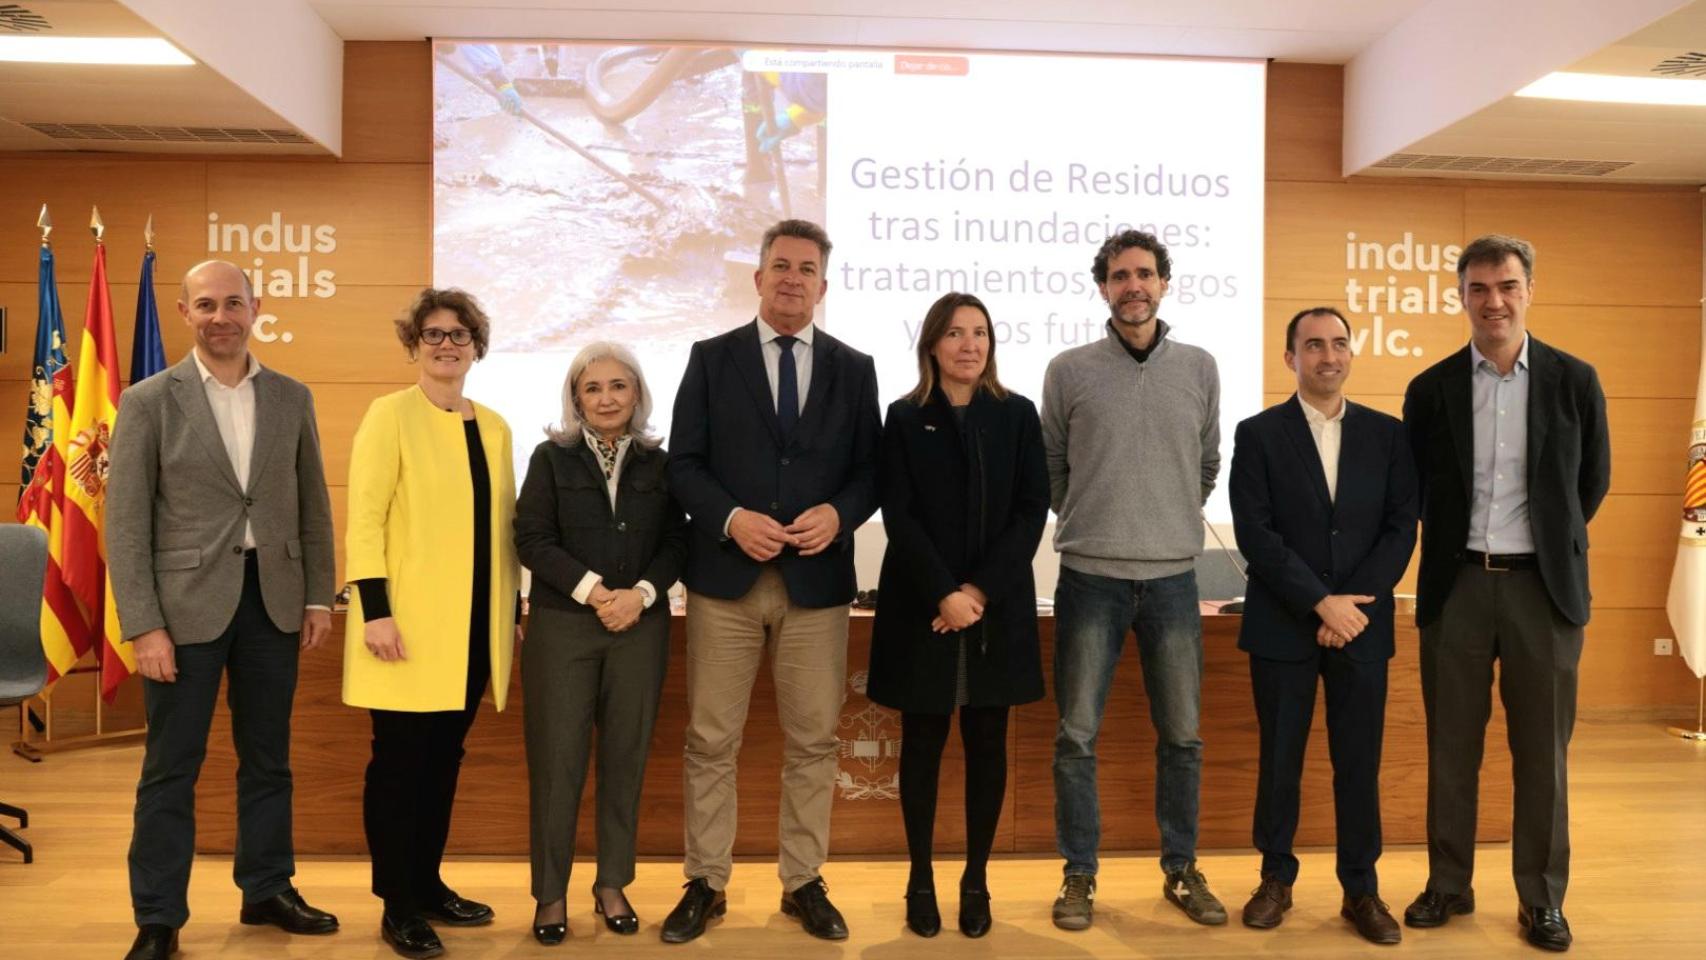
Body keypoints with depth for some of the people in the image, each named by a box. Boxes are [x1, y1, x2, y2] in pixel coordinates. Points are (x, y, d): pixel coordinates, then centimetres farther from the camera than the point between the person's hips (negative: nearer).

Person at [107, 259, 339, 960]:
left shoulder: (292, 397, 6)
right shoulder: (149, 401, -3)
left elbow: (313, 504, 10)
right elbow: (126, 521, -6)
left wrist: (319, 596, 5)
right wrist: (144, 626, -11)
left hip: (273, 601, 3)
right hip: (187, 602, -3)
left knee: (267, 759, 14)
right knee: (171, 768, 6)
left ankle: (267, 889, 29)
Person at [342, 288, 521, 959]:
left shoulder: (494, 427, 12)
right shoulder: (391, 414, -5)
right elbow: (364, 517, -11)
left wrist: (513, 609, 14)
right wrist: (374, 609, -18)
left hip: (473, 625, 5)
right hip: (408, 622, -5)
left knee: (445, 756, 13)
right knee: (401, 758, 1)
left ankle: (429, 885, 26)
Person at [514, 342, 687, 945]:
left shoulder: (658, 463, 8)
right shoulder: (551, 458, 3)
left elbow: (676, 542, 4)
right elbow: (532, 540, -5)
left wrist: (641, 593, -13)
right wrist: (594, 591, -14)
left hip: (641, 627, 2)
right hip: (562, 626, -2)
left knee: (626, 759, 7)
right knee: (557, 761, 0)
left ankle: (612, 886, 21)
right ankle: (551, 894, 13)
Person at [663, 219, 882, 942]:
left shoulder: (854, 369, 9)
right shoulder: (711, 359, 5)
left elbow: (870, 469, 7)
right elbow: (683, 462, 0)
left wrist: (838, 514, -12)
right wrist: (733, 519, -15)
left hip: (817, 580, 1)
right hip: (725, 579, -1)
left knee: (812, 743, 8)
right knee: (710, 741, 6)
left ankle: (803, 882, 24)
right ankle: (705, 884, 21)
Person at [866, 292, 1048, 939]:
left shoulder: (1018, 415, 6)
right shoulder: (904, 418, 3)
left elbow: (1032, 510, -1)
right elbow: (900, 518, -5)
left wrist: (981, 589, -12)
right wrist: (944, 594, -15)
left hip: (998, 606, 1)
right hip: (922, 606, -1)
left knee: (986, 745, 7)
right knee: (922, 744, 6)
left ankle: (977, 879, 20)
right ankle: (920, 878, 19)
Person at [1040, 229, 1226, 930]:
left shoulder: (1199, 369, 6)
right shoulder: (1069, 371, 0)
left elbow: (1208, 465, 16)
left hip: (1173, 577, 2)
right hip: (1090, 577, -2)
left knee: (1181, 735, 10)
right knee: (1077, 736, 3)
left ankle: (1182, 870, 25)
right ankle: (1080, 875, 17)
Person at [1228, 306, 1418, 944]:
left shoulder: (1387, 433, 7)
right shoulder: (1258, 434, 0)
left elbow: (1402, 528, 2)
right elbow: (1254, 533, -8)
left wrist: (1354, 604, -10)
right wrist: (1322, 602, -15)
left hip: (1362, 624, 2)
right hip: (1283, 624, -1)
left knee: (1359, 762, 7)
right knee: (1279, 760, 8)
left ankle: (1361, 890, 20)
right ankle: (1277, 879, 23)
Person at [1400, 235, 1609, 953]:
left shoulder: (1574, 381, 0)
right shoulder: (1430, 389, 1)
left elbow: (1592, 482, 9)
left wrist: (1547, 544, 14)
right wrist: (1458, 546, 9)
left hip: (1543, 585, 0)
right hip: (1457, 585, 1)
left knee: (1542, 750, 8)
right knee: (1451, 746, 9)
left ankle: (1541, 898, 22)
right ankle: (1449, 885, 22)